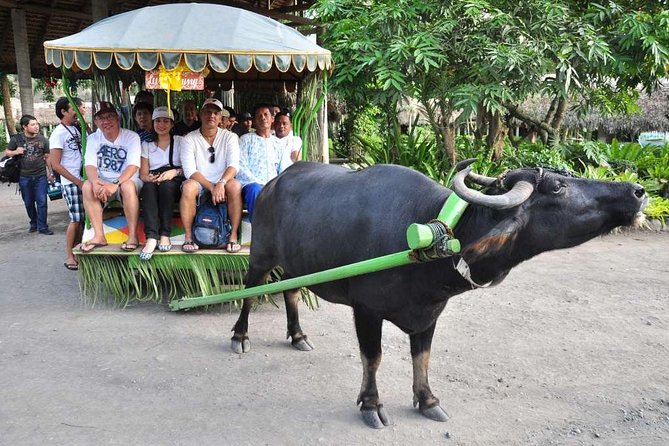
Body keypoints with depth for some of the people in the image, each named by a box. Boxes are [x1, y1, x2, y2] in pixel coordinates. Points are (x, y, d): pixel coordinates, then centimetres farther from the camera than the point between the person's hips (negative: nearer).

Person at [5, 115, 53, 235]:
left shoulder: (43, 139, 3)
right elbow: (7, 152, 9)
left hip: (41, 176, 0)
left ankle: (42, 227, 1)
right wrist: (15, 152, -13)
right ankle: (33, 223, 29)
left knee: (42, 202, -5)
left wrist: (50, 172, 7)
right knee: (28, 203, 10)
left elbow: (47, 157, 10)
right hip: (24, 177, 1)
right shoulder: (17, 139, 0)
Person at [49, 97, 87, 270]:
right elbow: (55, 165, -13)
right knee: (76, 219, -4)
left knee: (83, 218, 7)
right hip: (71, 182, -6)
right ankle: (69, 256, 8)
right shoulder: (58, 133, -10)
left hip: (84, 179, 6)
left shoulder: (77, 128, 11)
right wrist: (78, 182, -13)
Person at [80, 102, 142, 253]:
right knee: (87, 186, -27)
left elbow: (133, 165, -20)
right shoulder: (93, 139, 3)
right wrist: (95, 182, -31)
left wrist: (115, 184, -35)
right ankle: (99, 236, -24)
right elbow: (90, 165, -8)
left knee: (128, 186, -37)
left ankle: (133, 235, -28)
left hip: (126, 180, -3)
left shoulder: (131, 137, -9)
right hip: (103, 181, 3)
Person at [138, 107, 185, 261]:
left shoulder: (181, 141, 13)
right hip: (153, 183, 2)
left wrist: (175, 172, -17)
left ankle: (165, 235, -36)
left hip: (174, 184, -1)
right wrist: (150, 178, -16)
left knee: (166, 184, -37)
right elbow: (143, 173, 8)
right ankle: (151, 237, -47)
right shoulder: (146, 145, 18)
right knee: (149, 186, -35)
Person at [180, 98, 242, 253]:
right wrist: (211, 187, -23)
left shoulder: (229, 137, 3)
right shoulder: (190, 139, 0)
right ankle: (188, 237, -22)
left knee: (235, 185, -32)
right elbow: (189, 170, -11)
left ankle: (234, 236, -23)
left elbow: (233, 165, -10)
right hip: (199, 186, 0)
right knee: (189, 186, -34)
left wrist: (221, 183, -30)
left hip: (222, 186, 1)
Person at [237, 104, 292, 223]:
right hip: (251, 184, -3)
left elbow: (286, 169, 13)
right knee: (256, 190, -39)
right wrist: (260, 183, -14)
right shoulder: (246, 139, 12)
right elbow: (240, 168, -1)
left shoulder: (278, 143, 24)